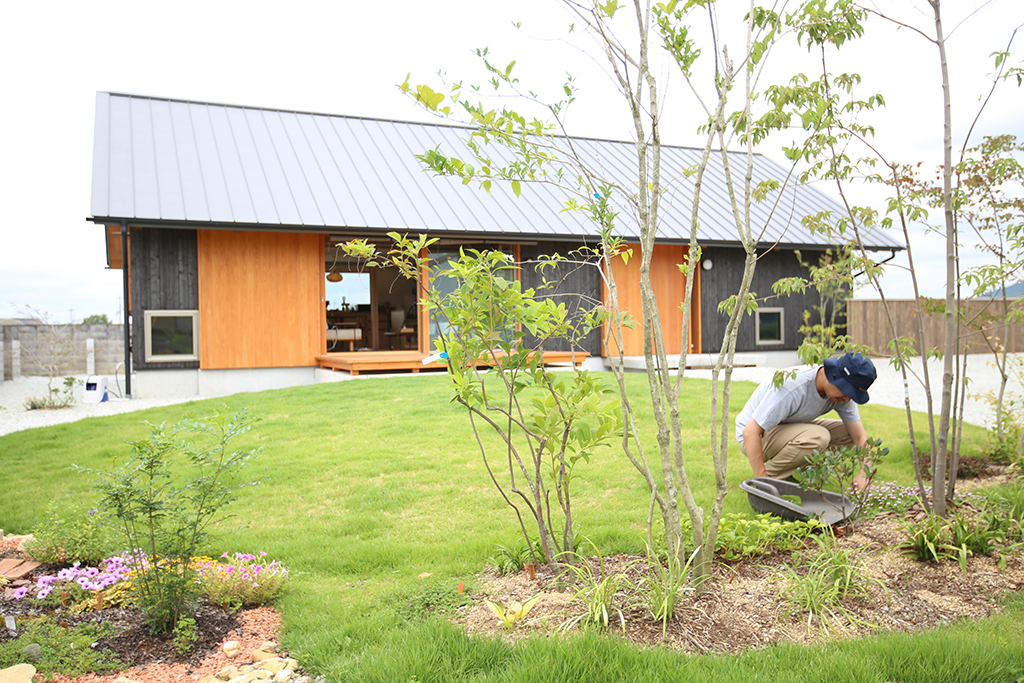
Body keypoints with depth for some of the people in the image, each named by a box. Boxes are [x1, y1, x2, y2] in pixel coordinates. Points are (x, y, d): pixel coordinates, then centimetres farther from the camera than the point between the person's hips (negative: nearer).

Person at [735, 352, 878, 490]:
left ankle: (794, 472, 3)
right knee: (818, 437, -32)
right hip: (757, 436, -8)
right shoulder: (792, 389, -35)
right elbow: (750, 432, -35)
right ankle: (771, 476, -12)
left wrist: (864, 474, -25)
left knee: (847, 432, -6)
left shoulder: (842, 392, -12)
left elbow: (860, 436, -7)